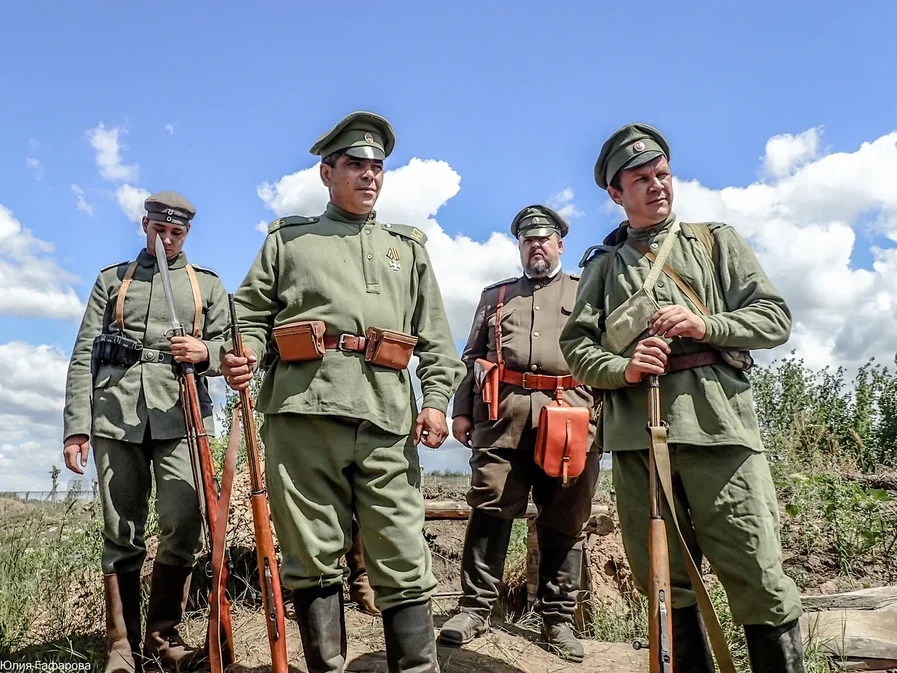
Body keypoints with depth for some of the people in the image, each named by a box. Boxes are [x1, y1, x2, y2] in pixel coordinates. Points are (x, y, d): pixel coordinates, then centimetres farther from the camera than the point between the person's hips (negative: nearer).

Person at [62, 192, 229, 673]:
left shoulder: (207, 284, 17)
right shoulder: (112, 280, 17)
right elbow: (83, 356, 9)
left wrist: (206, 352, -11)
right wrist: (76, 426, -1)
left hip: (179, 415, 0)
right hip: (116, 416, 0)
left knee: (185, 524, -9)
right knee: (121, 533, 2)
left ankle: (162, 634, 9)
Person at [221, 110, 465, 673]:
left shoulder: (409, 248, 23)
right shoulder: (287, 240, 21)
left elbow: (435, 337, 14)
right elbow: (251, 315, 14)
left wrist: (437, 399, 1)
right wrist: (242, 355, -7)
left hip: (387, 417, 1)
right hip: (303, 414, 0)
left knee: (403, 559, -1)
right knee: (313, 558, 3)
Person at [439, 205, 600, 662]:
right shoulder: (495, 295, 24)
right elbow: (472, 358, 19)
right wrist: (461, 410, 8)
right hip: (501, 410, 1)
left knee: (564, 520, 1)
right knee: (489, 508, -4)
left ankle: (557, 618, 9)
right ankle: (476, 607, 3)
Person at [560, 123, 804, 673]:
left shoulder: (716, 241, 16)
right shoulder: (603, 265, 19)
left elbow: (776, 317, 8)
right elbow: (576, 346, 10)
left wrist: (705, 325, -8)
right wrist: (622, 368, -10)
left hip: (718, 424, -1)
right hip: (636, 434, 2)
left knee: (760, 580, -4)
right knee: (666, 585, 8)